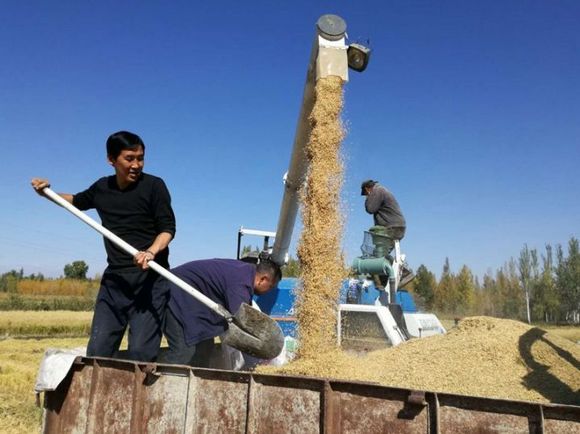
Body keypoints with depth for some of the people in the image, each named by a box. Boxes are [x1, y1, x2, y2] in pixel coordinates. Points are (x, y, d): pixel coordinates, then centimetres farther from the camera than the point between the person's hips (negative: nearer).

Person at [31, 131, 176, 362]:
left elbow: (168, 228, -9)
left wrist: (151, 251, -28)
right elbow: (77, 201, 31)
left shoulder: (154, 186, -5)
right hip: (114, 278, 5)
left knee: (140, 352, -10)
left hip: (150, 278, -5)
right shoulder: (102, 188, 10)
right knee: (97, 351, 6)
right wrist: (47, 192, 15)